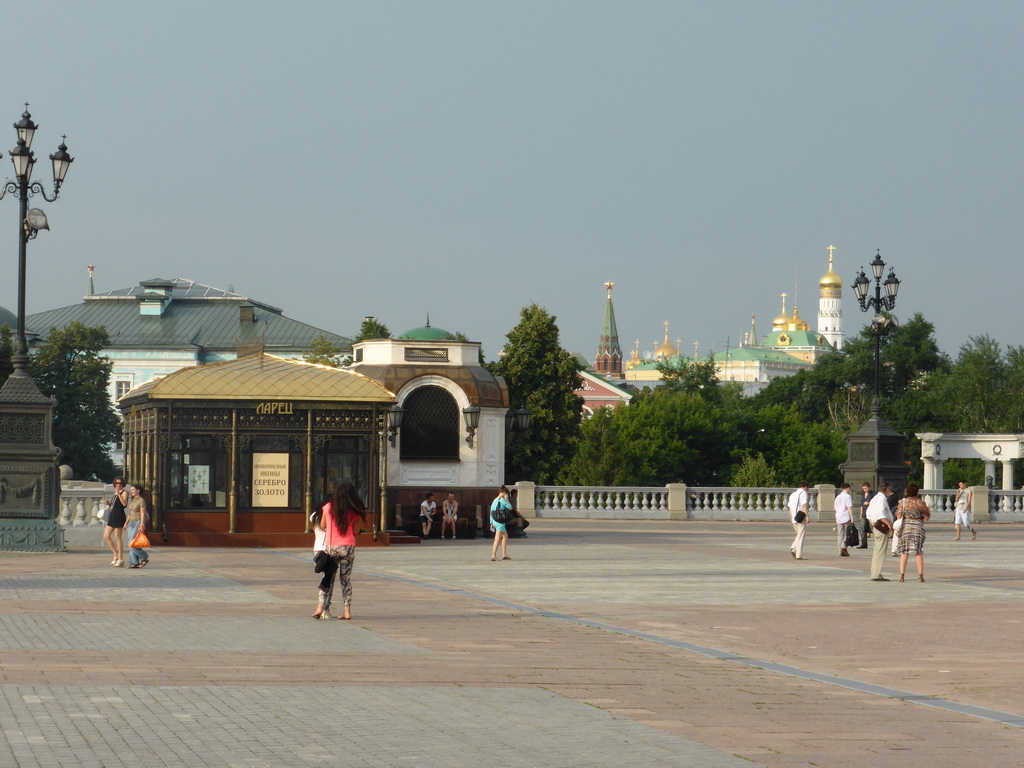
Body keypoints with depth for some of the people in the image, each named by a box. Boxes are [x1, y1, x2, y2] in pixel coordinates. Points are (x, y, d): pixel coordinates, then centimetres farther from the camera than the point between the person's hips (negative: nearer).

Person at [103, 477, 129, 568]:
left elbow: (124, 504, -20)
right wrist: (109, 503, 5)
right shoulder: (115, 493, 20)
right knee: (106, 536, 5)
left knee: (117, 537, -7)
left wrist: (118, 494, -23)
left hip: (119, 516, -9)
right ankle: (116, 555, 13)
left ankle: (121, 560, -3)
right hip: (112, 516, 9)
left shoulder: (124, 492, -4)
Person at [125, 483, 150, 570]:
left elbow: (142, 514, -15)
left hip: (138, 523, -8)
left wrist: (142, 525, -21)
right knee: (130, 545, 1)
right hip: (132, 523, 8)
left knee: (132, 544, -14)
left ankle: (144, 558, -1)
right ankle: (134, 563, 3)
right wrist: (126, 522, 21)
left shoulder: (141, 500, -10)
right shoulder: (132, 500, 14)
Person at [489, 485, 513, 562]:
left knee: (505, 536, 19)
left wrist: (491, 522, 17)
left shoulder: (495, 500, 12)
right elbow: (510, 508, -7)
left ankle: (504, 555, 20)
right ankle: (493, 556, -11)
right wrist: (506, 499, -1)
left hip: (495, 521, 9)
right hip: (500, 522, -9)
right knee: (497, 539, -8)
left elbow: (491, 511, 13)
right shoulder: (502, 500, -13)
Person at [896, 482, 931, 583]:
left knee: (904, 552, 6)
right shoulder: (920, 502, -3)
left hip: (905, 526, 1)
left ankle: (902, 574, 1)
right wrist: (928, 510, 23)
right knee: (918, 552, 6)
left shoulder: (903, 502, -2)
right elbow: (927, 516, 3)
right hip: (918, 527, -1)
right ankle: (920, 575, 1)